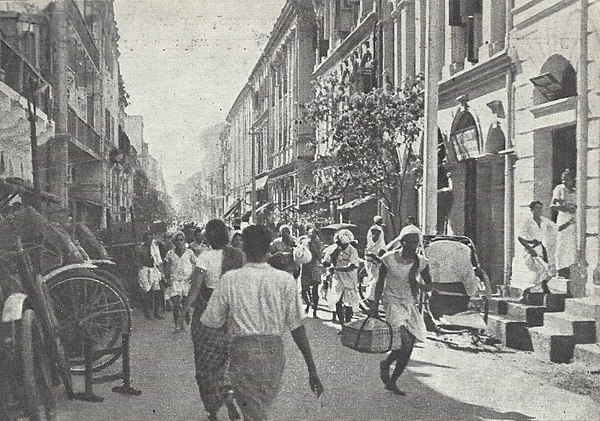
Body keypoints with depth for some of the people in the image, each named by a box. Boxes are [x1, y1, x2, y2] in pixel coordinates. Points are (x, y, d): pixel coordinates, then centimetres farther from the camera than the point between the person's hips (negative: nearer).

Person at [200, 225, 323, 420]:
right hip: (274, 353, 2)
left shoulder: (230, 279, -3)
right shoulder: (285, 280, -3)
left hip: (243, 352, -1)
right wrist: (312, 370, 2)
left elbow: (212, 321, 1)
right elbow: (297, 327, -3)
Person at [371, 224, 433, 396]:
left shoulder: (421, 263, -2)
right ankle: (385, 364, 9)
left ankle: (392, 382, 22)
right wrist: (375, 304, 0)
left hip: (411, 305, 4)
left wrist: (418, 285, -15)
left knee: (408, 349, 4)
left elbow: (429, 286, 7)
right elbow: (380, 282, 1)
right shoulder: (389, 259, -9)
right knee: (405, 342, -20)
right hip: (392, 303, -4)